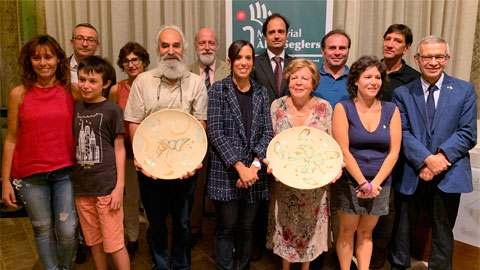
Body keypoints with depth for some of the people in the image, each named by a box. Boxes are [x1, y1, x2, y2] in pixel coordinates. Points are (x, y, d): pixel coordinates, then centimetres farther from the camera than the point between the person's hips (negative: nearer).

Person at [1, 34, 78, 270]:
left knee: (67, 230, 0)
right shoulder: (19, 94, 0)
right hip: (30, 175, 1)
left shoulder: (71, 91, 0)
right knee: (43, 229, 12)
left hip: (65, 171, 0)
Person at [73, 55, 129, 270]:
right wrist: (72, 179, 11)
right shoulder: (76, 107, 8)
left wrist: (119, 186, -9)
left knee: (114, 243, 1)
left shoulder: (112, 109, -6)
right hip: (82, 186, 5)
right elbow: (75, 145, 15)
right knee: (93, 240, 17)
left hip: (107, 186, -5)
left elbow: (119, 148, -5)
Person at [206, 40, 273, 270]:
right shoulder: (218, 89, -2)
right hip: (225, 172, -3)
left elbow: (267, 132, 4)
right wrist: (239, 166, -14)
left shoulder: (261, 92, 9)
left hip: (254, 172, 3)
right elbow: (215, 132, -9)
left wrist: (255, 165, -10)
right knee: (225, 227, 7)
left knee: (247, 227, 14)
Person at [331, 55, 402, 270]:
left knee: (366, 232, 13)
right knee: (347, 231, 7)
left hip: (380, 183, 3)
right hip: (349, 181, -2)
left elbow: (394, 152, 0)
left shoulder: (391, 110, 2)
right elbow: (343, 152, -11)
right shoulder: (343, 108, -7)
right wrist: (363, 183, -13)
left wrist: (375, 183, -9)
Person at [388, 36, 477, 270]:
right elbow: (402, 133, -6)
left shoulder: (465, 90, 3)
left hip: (448, 174, 0)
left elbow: (468, 134, -3)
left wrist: (441, 157, -16)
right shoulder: (402, 93, 3)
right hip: (410, 174, 0)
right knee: (402, 229, 13)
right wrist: (426, 159, -19)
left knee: (442, 232, 14)